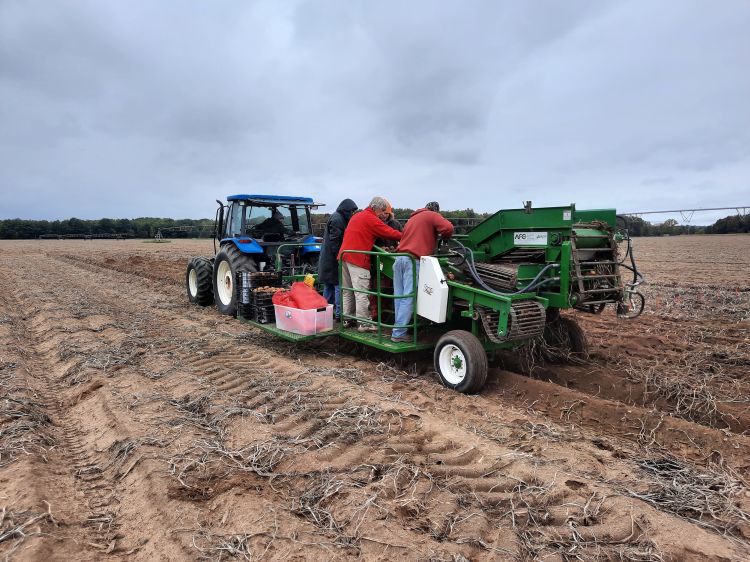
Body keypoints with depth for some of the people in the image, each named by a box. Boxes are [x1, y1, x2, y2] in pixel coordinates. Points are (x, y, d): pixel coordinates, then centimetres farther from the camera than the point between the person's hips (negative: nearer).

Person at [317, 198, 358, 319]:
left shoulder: (337, 218, 19)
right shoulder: (337, 219, -13)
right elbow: (334, 241, -19)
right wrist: (339, 256, -18)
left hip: (327, 259, 10)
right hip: (333, 259, -10)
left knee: (329, 286, 13)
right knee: (339, 285, -7)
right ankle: (339, 313, -6)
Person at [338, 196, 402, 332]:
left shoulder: (357, 216, 21)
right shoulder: (371, 219, -7)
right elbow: (389, 233, -9)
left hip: (344, 256, 9)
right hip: (358, 259, -9)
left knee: (347, 291, 15)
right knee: (361, 293, -6)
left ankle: (346, 318, 21)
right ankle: (364, 324, -3)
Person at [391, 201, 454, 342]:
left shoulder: (412, 218, 29)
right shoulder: (432, 216, 7)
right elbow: (448, 227, -9)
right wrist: (445, 237, 13)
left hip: (399, 258, 7)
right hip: (414, 260, -7)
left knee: (399, 297, 9)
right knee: (408, 299, -6)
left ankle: (399, 330, 13)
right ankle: (398, 333, -7)